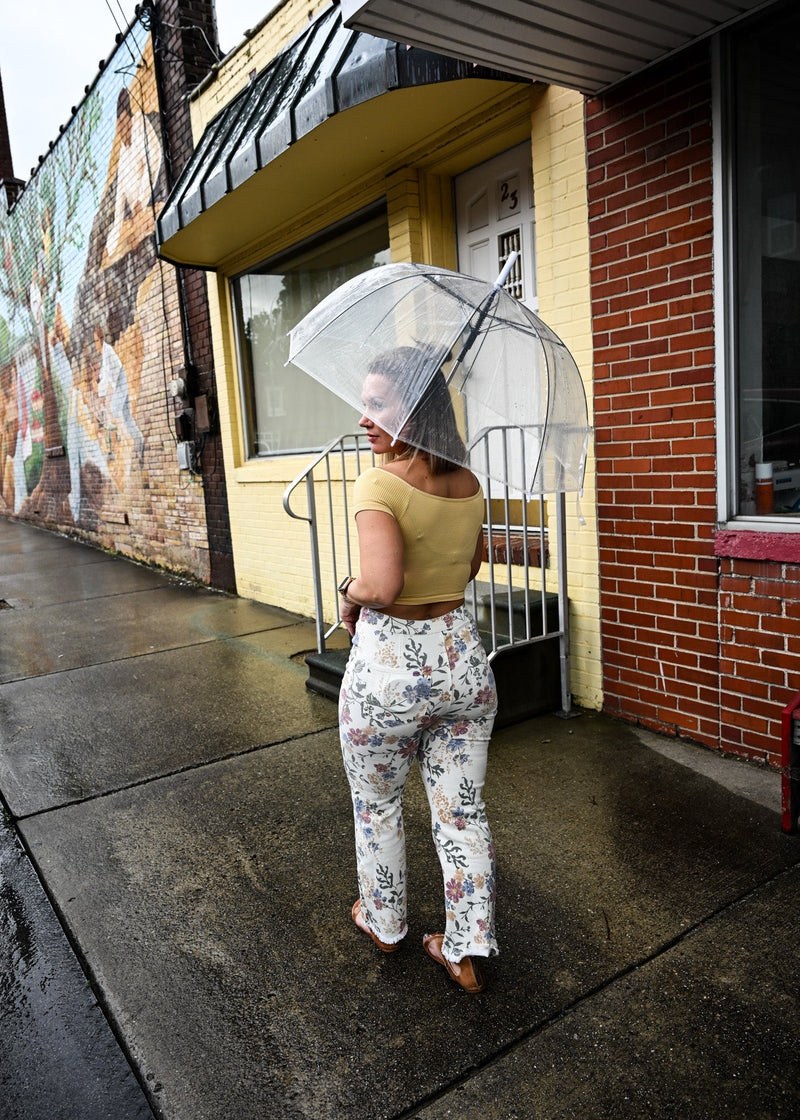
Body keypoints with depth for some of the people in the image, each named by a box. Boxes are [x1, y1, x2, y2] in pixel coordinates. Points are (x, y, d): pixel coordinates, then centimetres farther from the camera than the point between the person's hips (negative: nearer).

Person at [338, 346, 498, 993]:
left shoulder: (380, 485, -20)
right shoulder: (469, 485, 2)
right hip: (463, 658, 6)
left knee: (377, 805, 21)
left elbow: (382, 582, -33)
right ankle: (469, 952, 28)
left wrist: (350, 594, -13)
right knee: (463, 810, 16)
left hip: (389, 665, -5)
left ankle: (384, 923, 42)